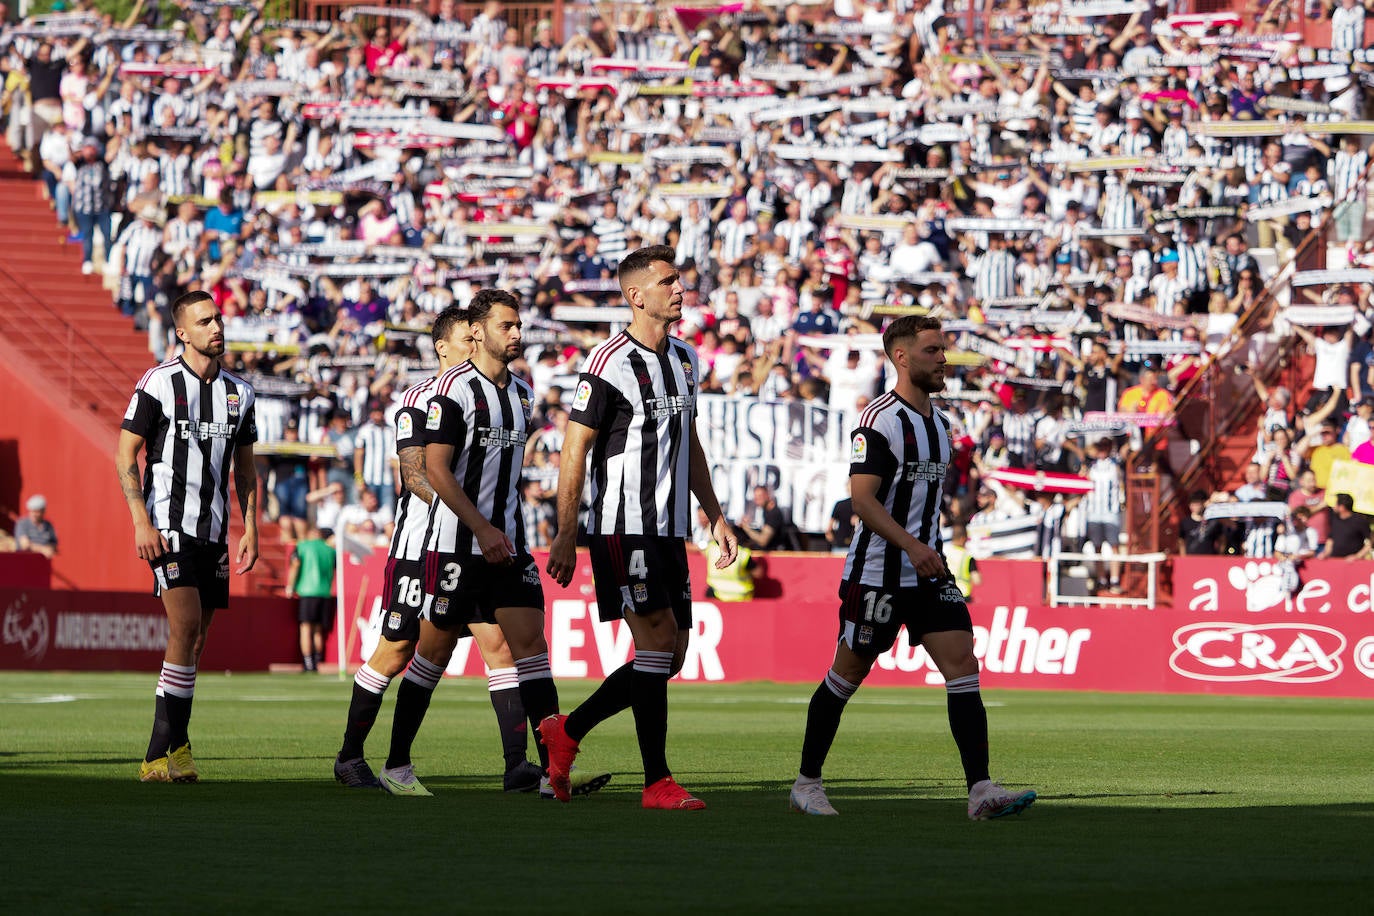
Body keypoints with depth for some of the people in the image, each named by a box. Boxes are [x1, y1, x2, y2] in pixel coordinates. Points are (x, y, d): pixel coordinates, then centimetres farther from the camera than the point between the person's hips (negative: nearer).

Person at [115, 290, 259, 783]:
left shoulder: (238, 392, 11)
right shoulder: (159, 382, -5)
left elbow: (245, 469, 20)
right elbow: (124, 453, -4)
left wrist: (250, 529, 10)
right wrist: (141, 522, -13)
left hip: (213, 532, 6)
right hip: (168, 525, -6)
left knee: (195, 643, 5)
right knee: (186, 627, -19)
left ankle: (166, 753, 12)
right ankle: (173, 749, -17)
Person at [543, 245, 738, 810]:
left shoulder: (685, 360, 14)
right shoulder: (610, 364, -11)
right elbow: (573, 451, -10)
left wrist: (715, 515, 19)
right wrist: (565, 536, -13)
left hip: (670, 531, 8)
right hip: (623, 527, -8)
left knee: (670, 656, 7)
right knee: (658, 640, -13)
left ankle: (566, 732, 22)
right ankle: (657, 781, -9)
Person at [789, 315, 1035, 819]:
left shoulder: (939, 422, 13)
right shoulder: (879, 420, -13)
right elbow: (862, 498, -20)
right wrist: (911, 545, -28)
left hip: (928, 571, 7)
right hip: (876, 573, -7)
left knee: (962, 664, -7)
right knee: (847, 674, 3)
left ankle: (980, 790, -14)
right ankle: (806, 782, 19)